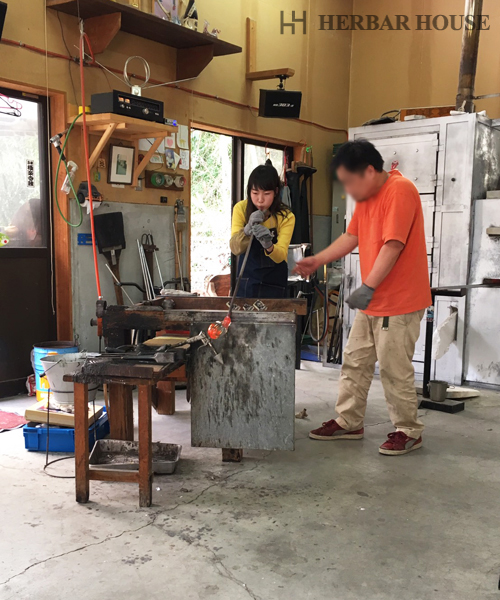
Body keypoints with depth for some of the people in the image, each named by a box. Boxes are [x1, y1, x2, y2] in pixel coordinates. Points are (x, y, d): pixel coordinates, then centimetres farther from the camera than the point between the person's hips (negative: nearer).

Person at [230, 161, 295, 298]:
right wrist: (248, 229, -39)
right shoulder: (241, 208, -11)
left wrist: (269, 246, -45)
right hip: (246, 281, 1)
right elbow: (235, 249, -21)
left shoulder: (286, 216, -14)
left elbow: (280, 256, -24)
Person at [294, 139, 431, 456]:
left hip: (399, 303, -9)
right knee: (355, 362, 13)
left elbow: (393, 246, -25)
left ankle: (409, 431, 16)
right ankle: (348, 423, 25)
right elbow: (351, 237, 16)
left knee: (395, 369, -1)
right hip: (372, 301, 9)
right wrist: (317, 261, 8)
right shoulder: (365, 197, 11)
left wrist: (368, 287, -27)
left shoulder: (400, 190, -18)